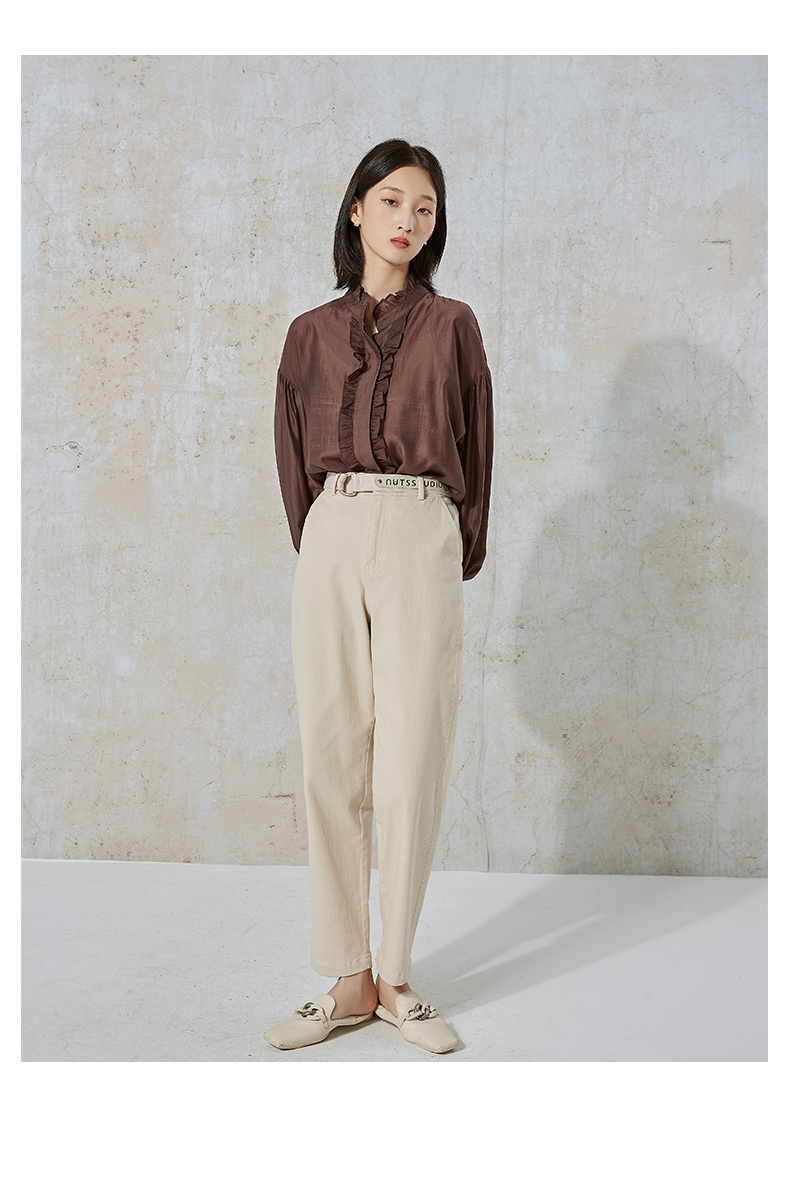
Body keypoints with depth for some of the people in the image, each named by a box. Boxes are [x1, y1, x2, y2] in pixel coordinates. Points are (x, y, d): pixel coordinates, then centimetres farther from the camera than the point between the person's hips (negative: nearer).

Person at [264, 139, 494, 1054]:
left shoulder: (452, 326, 12)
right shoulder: (311, 333, 15)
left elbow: (476, 451, 10)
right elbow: (294, 459, 15)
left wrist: (460, 557, 6)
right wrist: (317, 544, 7)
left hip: (421, 540, -1)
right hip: (331, 539, 2)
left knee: (411, 763, -3)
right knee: (331, 758, 1)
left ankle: (394, 978, 11)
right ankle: (347, 980, 11)